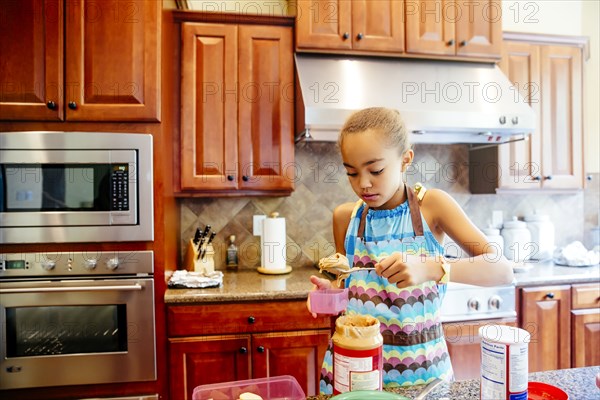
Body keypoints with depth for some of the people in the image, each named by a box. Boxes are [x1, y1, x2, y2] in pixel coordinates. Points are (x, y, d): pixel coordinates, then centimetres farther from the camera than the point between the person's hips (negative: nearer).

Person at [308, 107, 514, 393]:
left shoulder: (432, 204, -11)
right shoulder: (345, 216, -4)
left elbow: (502, 270, -17)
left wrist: (431, 268, -33)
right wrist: (333, 290, -14)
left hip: (419, 364, -2)